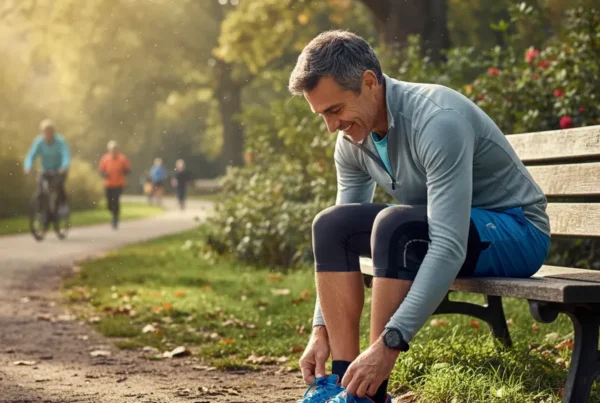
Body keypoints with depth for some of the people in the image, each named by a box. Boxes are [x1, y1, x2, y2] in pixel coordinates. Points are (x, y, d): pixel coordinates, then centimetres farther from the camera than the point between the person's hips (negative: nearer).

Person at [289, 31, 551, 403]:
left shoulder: (438, 120, -30)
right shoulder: (353, 141, -4)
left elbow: (449, 247, -37)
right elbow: (342, 238, 3)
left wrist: (390, 344, -39)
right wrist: (321, 330, -7)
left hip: (516, 232, -8)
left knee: (394, 225, -34)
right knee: (331, 226, -11)